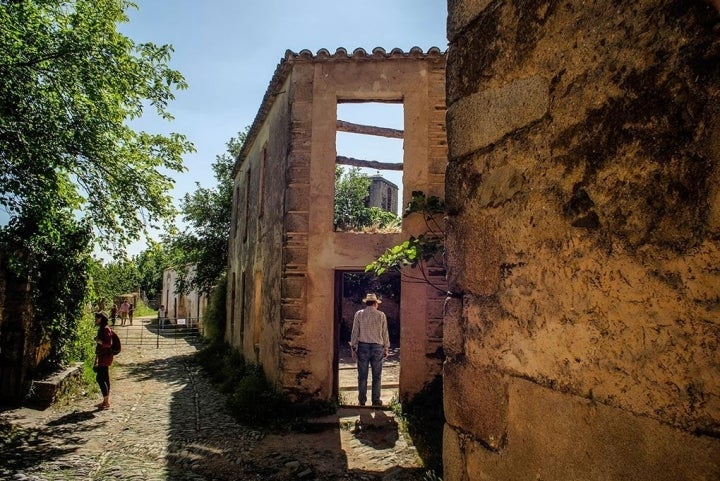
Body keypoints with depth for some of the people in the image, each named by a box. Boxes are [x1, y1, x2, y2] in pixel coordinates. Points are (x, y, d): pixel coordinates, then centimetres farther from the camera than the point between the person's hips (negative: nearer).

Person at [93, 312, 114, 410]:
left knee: (100, 378, -9)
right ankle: (106, 401, 16)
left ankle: (106, 402, -5)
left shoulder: (106, 329, -14)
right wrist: (96, 360, 23)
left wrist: (99, 341, -31)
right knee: (105, 379, 11)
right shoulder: (100, 329, 15)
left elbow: (109, 344, -18)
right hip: (102, 357, 9)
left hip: (105, 357, -9)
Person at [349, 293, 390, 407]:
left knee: (362, 376, 6)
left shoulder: (359, 314, 1)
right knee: (377, 376, 7)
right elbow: (385, 333, 6)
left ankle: (362, 401, 11)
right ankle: (376, 401, 11)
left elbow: (355, 332, 2)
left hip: (363, 347, 0)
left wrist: (353, 347, 8)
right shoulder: (381, 315, 2)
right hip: (377, 347, 0)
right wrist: (386, 348, 14)